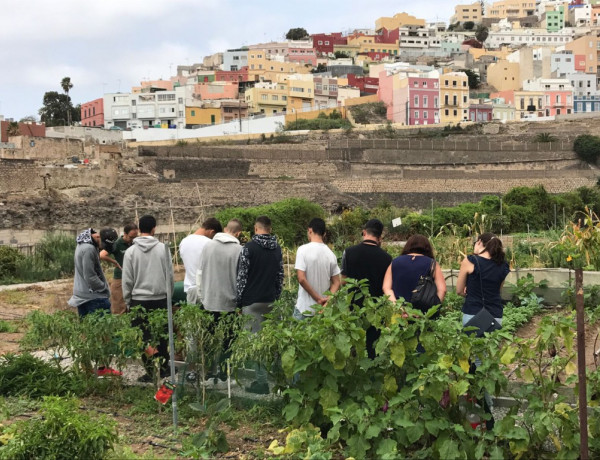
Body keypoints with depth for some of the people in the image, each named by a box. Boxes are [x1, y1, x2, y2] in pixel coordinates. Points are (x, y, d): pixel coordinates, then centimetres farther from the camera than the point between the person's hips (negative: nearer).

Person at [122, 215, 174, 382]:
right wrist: (168, 295, 15)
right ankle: (163, 367, 19)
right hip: (161, 299, 1)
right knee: (161, 336, 13)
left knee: (144, 337, 5)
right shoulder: (163, 249, -3)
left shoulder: (131, 251, -4)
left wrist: (128, 301, 10)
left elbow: (127, 280, -1)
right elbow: (170, 275, 2)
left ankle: (151, 371, 7)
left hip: (139, 300, -1)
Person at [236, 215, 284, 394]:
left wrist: (240, 301, -3)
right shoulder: (277, 248, 9)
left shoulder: (249, 248, -10)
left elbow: (242, 276, -11)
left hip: (253, 301, -6)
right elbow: (280, 275, 13)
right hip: (271, 301, 6)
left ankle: (262, 381, -3)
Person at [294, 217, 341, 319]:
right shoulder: (331, 254, 5)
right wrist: (328, 300, -6)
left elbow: (301, 279, -17)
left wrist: (318, 299, -12)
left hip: (304, 308, -4)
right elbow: (336, 283, 4)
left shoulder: (303, 250, -10)